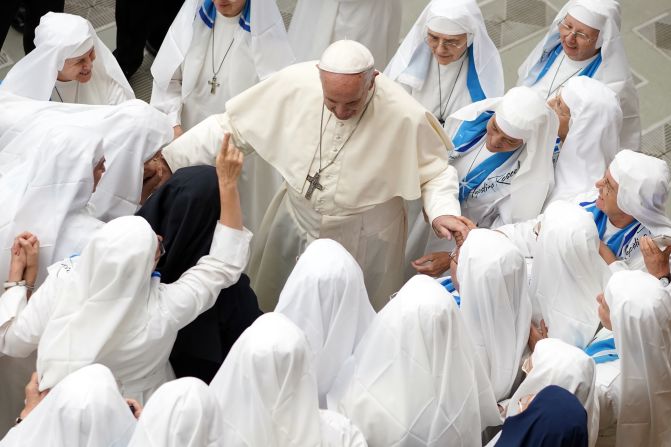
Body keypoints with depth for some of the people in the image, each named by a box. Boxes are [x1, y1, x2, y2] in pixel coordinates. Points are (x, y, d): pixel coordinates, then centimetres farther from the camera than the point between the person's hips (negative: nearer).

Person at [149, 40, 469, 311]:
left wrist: (443, 210, -29)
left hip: (365, 237, -2)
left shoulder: (405, 115, -28)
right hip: (296, 223, 3)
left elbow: (433, 170, -9)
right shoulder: (294, 83, -24)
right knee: (272, 315, 22)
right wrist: (171, 156, -16)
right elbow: (232, 125, -11)